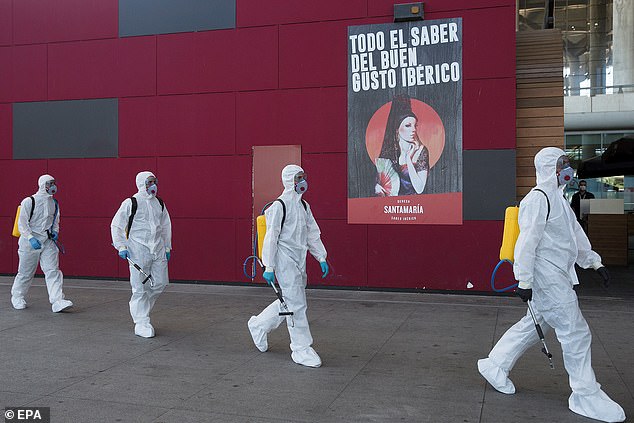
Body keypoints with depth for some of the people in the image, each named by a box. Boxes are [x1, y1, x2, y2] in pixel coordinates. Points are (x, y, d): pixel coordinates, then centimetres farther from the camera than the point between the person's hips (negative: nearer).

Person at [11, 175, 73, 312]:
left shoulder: (54, 203, 8)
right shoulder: (29, 202, -10)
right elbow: (22, 223, -9)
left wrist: (55, 231, 4)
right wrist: (31, 239, -19)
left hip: (48, 241, 4)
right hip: (30, 241, -4)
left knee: (53, 271, -8)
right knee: (26, 272, 9)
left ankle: (57, 301, -15)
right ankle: (17, 297, 32)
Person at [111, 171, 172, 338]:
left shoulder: (160, 204, 12)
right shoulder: (130, 203, -5)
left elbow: (166, 226, 23)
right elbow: (116, 225, -1)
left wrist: (167, 247, 20)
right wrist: (121, 246, -6)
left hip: (158, 249, 6)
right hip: (138, 250, -6)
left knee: (160, 283, 4)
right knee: (140, 287, -3)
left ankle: (139, 308, 29)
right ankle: (141, 324, 7)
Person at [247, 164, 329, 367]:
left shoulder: (304, 206, 13)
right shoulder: (279, 206, -11)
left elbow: (313, 234, 18)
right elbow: (271, 237, -12)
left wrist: (321, 258, 13)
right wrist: (269, 267, -13)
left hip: (299, 260, 8)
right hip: (285, 259, -8)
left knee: (289, 301, 15)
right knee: (296, 303, -6)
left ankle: (258, 325, 35)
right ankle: (301, 349, 5)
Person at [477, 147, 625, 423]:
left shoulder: (557, 198, 18)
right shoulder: (538, 199, -15)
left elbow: (575, 233, 26)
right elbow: (527, 242, -19)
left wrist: (594, 262, 24)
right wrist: (524, 281, -20)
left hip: (558, 278, 10)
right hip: (547, 278, -10)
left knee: (534, 325, 15)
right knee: (576, 332, -3)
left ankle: (495, 366, 26)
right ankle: (586, 395, 9)